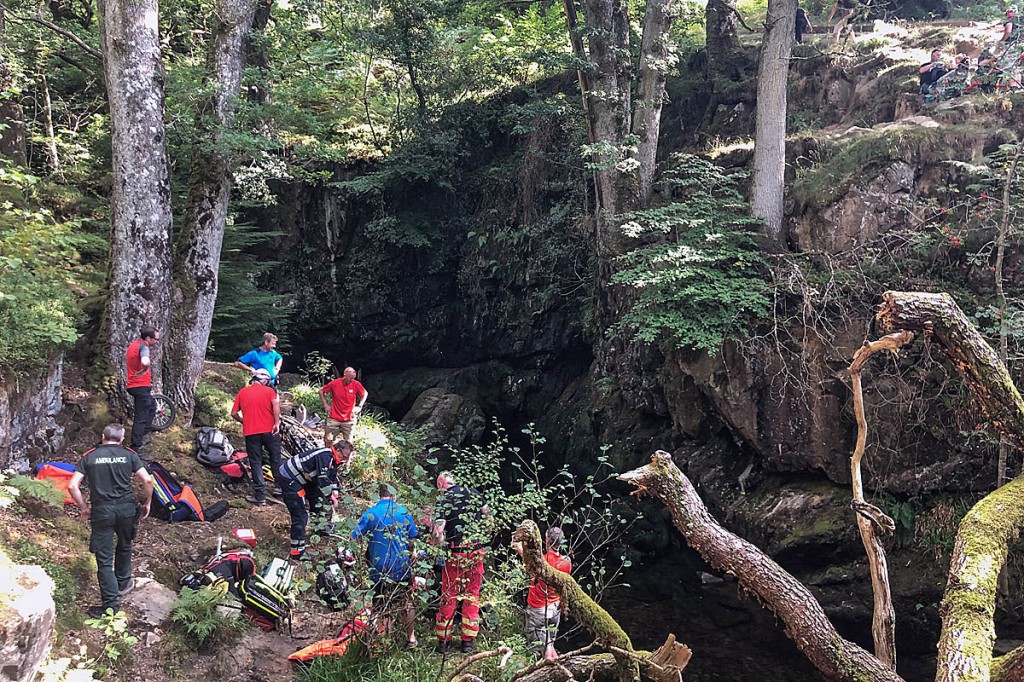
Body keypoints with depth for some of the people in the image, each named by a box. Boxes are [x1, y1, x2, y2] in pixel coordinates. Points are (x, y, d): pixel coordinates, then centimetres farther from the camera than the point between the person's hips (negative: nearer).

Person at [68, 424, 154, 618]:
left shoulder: (89, 457, 4)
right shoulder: (129, 455, 3)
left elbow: (72, 486, -4)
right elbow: (147, 481, -5)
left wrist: (84, 508, 8)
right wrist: (146, 503, 9)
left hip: (101, 511, -1)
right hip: (126, 508, 1)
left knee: (104, 558, 3)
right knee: (125, 546, 27)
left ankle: (110, 604, 1)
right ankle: (122, 582, 42)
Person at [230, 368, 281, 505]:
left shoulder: (242, 392, 9)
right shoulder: (269, 390, 1)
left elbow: (234, 413, 7)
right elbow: (276, 404, -18)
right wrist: (277, 423, -16)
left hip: (251, 433, 1)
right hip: (269, 431, -1)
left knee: (255, 463, 5)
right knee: (276, 460, 14)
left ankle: (260, 496, 3)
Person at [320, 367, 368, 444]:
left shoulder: (356, 384, -8)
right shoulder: (334, 383, -11)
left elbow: (365, 394, 10)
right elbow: (321, 391, 4)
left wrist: (359, 406, 0)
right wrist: (325, 405, -1)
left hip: (349, 419, 0)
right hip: (334, 419, 0)